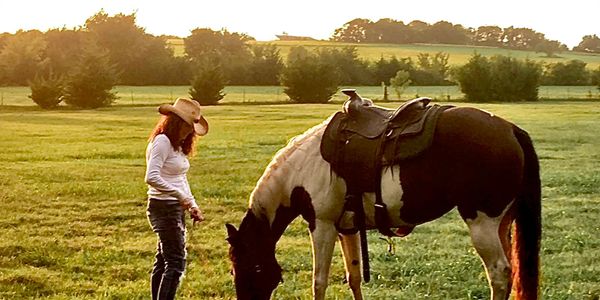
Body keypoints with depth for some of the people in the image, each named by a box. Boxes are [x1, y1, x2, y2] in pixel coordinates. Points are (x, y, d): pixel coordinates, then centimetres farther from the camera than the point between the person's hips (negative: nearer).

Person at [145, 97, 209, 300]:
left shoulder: (178, 145, 15)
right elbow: (152, 177, -26)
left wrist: (193, 206, 10)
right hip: (164, 207, -10)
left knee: (163, 261, 12)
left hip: (176, 208, 10)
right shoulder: (162, 142, -15)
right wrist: (181, 196, -23)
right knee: (176, 262, -11)